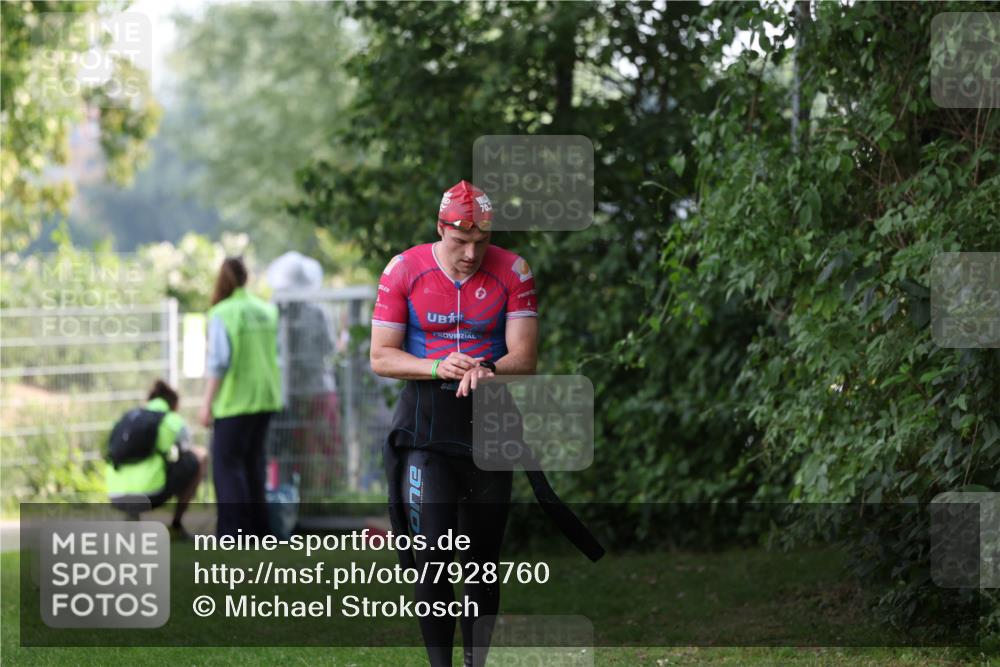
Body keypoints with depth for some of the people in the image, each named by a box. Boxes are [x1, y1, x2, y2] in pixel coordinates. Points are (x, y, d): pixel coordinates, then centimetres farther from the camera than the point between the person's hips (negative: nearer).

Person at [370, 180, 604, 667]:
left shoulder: (512, 272, -2)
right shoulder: (403, 271, -4)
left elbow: (524, 357, -5)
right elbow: (381, 357, -2)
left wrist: (484, 370, -27)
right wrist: (438, 367, -20)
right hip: (425, 421, -2)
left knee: (483, 555, 8)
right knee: (432, 555, -13)